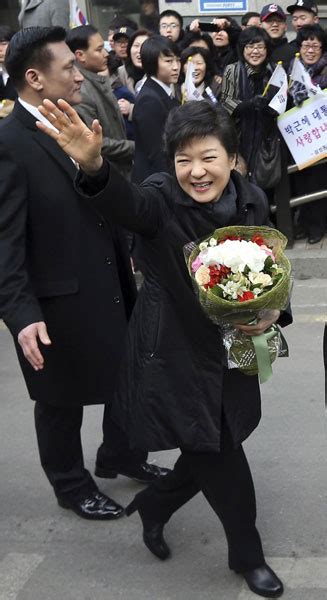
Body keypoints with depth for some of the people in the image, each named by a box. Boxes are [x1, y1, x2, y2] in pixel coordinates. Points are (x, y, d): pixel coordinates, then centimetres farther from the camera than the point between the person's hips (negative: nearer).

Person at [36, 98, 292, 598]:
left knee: (215, 451, 17)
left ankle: (153, 505, 45)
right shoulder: (162, 200, -21)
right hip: (174, 354, -5)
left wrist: (271, 311, -13)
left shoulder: (252, 201, -6)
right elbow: (126, 203, -44)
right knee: (221, 458, 4)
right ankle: (247, 553, 29)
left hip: (231, 351, 5)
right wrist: (93, 166, -66)